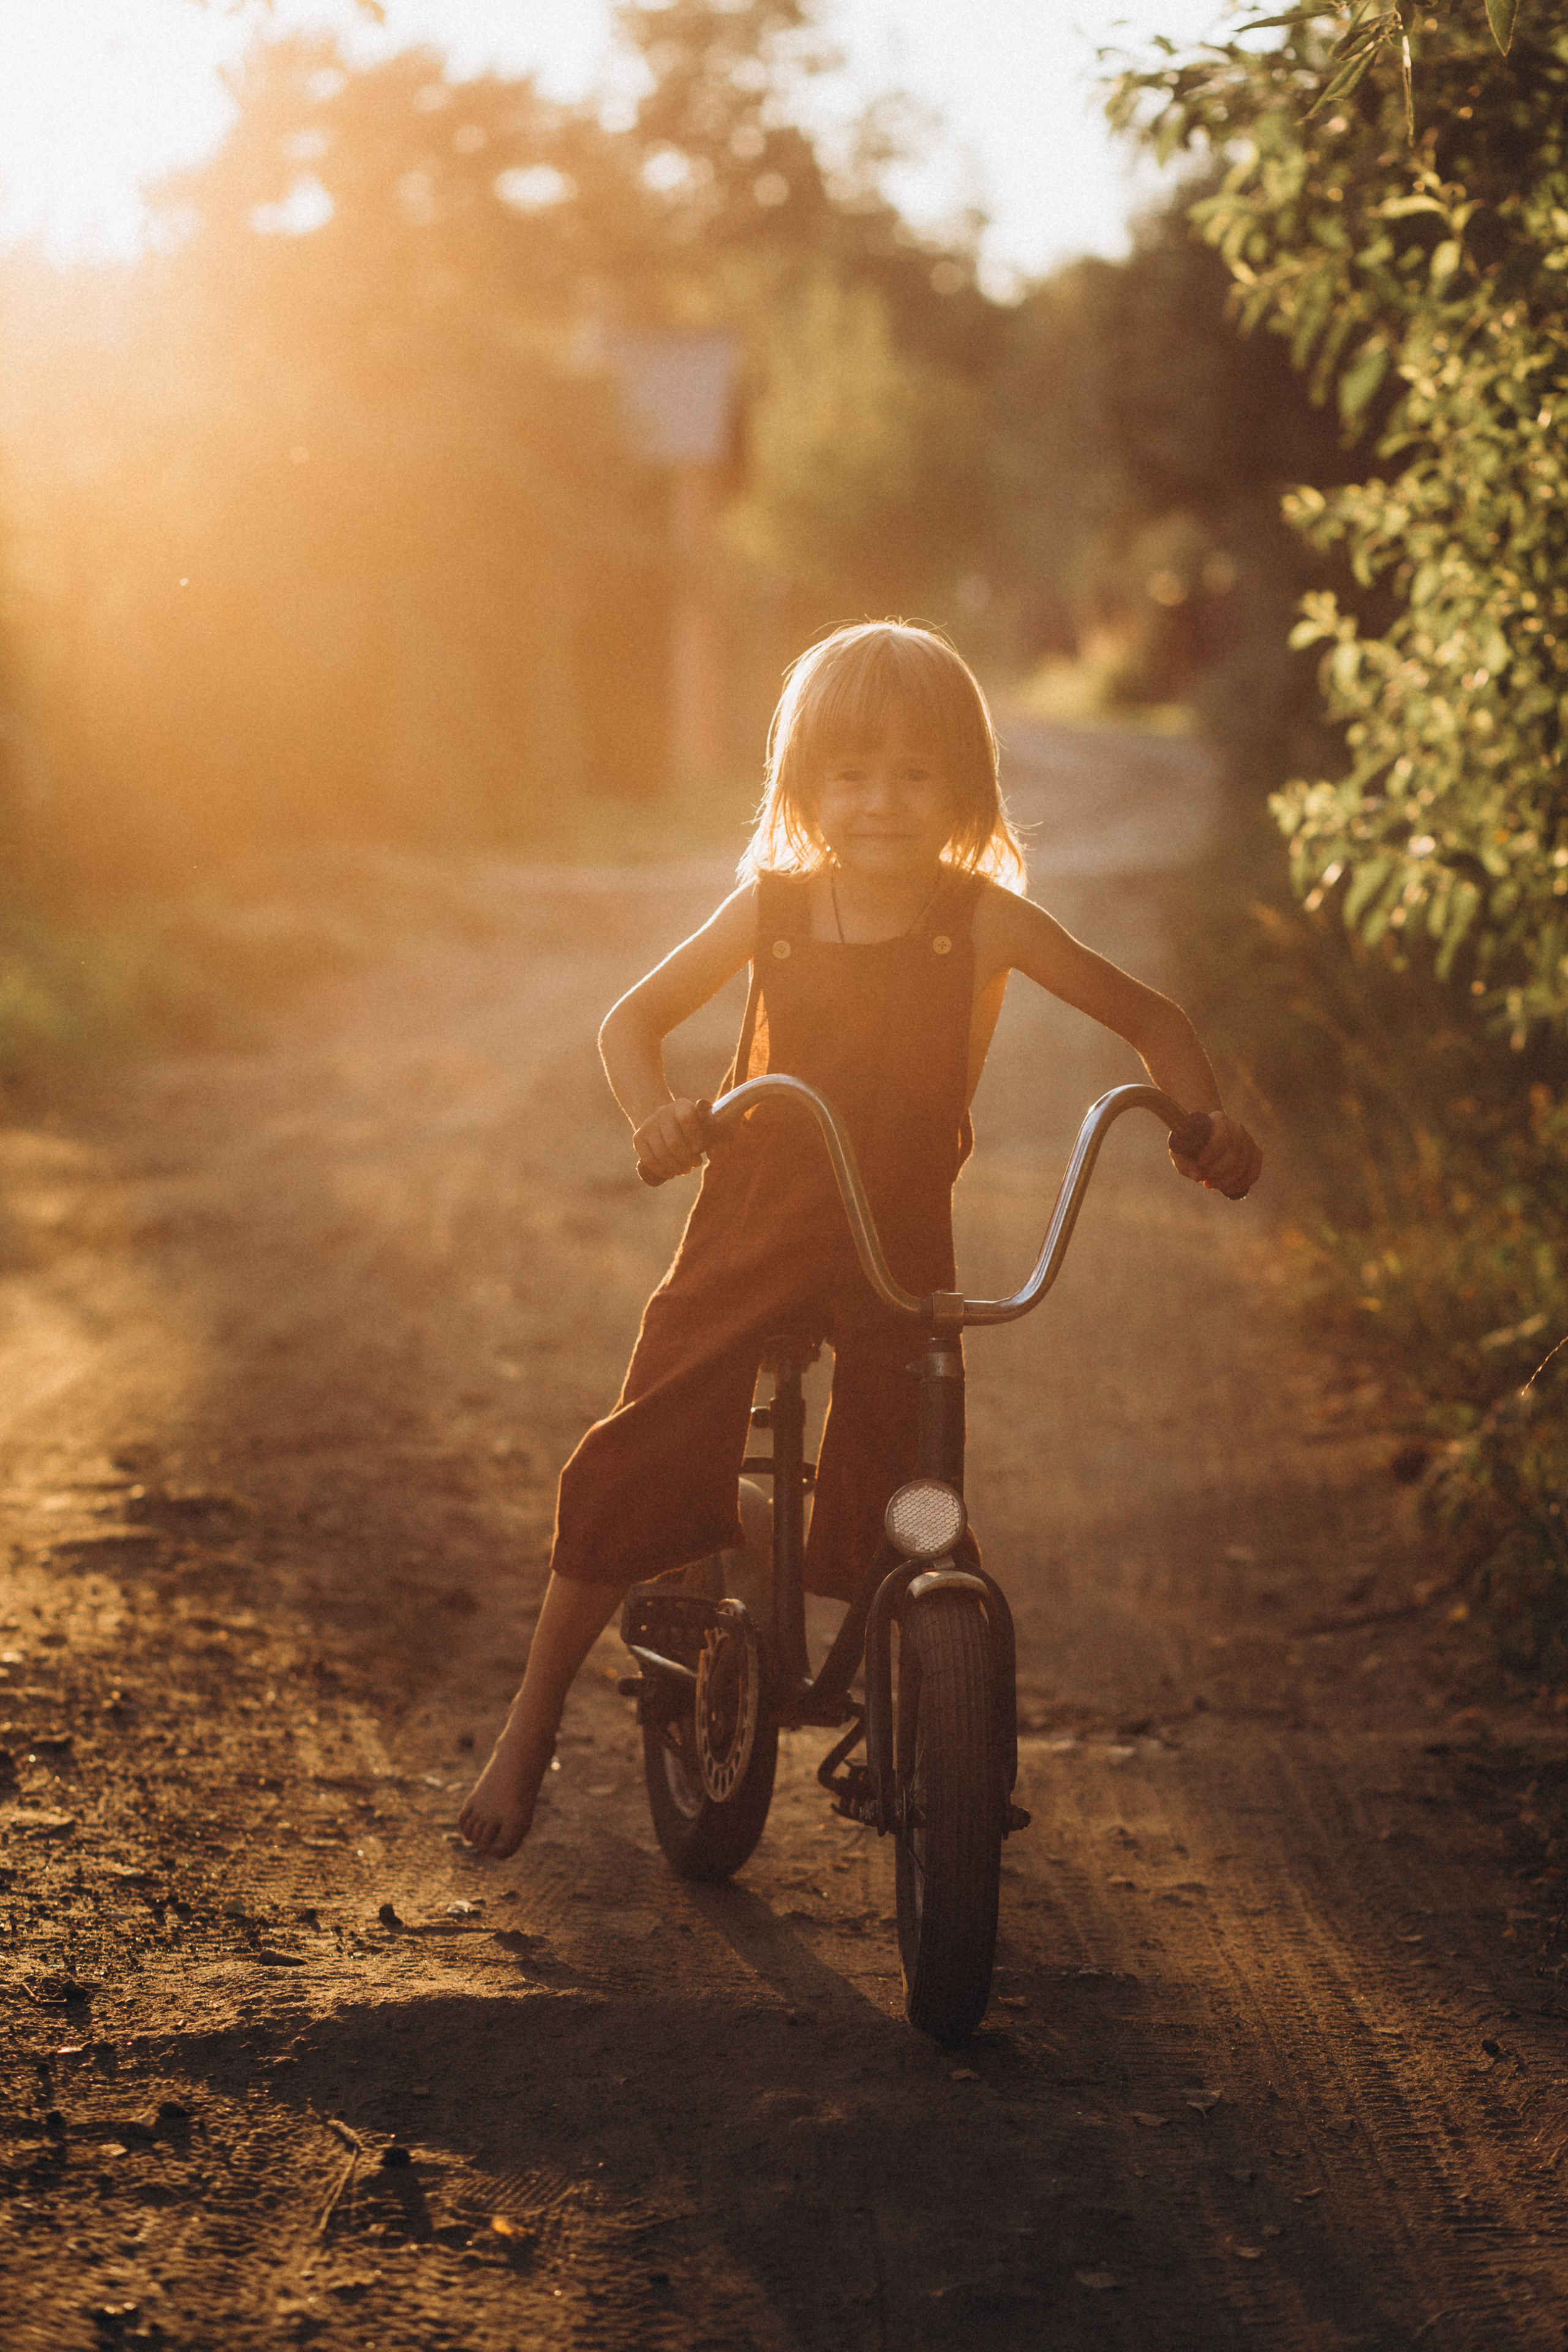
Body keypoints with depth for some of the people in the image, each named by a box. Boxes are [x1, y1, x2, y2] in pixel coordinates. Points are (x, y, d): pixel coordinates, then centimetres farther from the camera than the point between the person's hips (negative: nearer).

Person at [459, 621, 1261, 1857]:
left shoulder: (983, 921, -10)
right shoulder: (773, 910, -6)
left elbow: (1150, 1019, -2)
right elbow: (635, 1020, 2)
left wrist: (1206, 1121, -21)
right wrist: (657, 1115, -19)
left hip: (901, 1243, -1)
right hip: (753, 1229, 1)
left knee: (905, 1510, -7)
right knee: (635, 1474, -4)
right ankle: (530, 1729, 13)